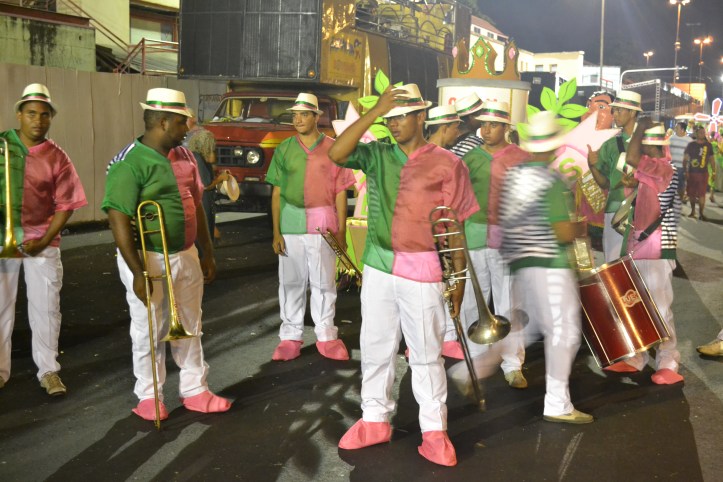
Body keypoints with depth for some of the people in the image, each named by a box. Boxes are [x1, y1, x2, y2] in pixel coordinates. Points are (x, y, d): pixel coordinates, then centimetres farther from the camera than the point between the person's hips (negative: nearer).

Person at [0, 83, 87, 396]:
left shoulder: (56, 157, -1)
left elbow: (65, 205, -2)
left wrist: (43, 241, -11)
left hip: (41, 242, 0)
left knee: (46, 308, 5)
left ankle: (48, 370, 17)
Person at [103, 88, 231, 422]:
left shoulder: (184, 156, 7)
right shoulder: (129, 163, -17)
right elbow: (118, 220, -21)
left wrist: (207, 253, 15)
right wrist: (138, 272, -24)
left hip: (186, 256, 7)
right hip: (149, 259, -7)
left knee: (190, 328, 15)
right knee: (149, 332, 7)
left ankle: (194, 390, 29)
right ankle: (149, 396, 23)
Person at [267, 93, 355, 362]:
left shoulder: (332, 148, 1)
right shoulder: (284, 150, 5)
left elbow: (340, 192, 2)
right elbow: (277, 193, 5)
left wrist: (341, 231, -3)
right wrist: (276, 232, -1)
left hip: (323, 226, -1)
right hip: (291, 226, 1)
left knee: (324, 283, 6)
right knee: (291, 282, 7)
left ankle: (326, 336, 16)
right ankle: (290, 337, 16)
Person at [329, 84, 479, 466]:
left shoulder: (446, 163, -3)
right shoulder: (377, 156, 6)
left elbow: (455, 226, -2)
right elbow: (336, 154, -12)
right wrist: (374, 111, -13)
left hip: (422, 271, -4)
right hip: (378, 267, 4)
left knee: (426, 354, 5)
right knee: (375, 347, 13)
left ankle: (434, 431, 17)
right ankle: (374, 419, 27)